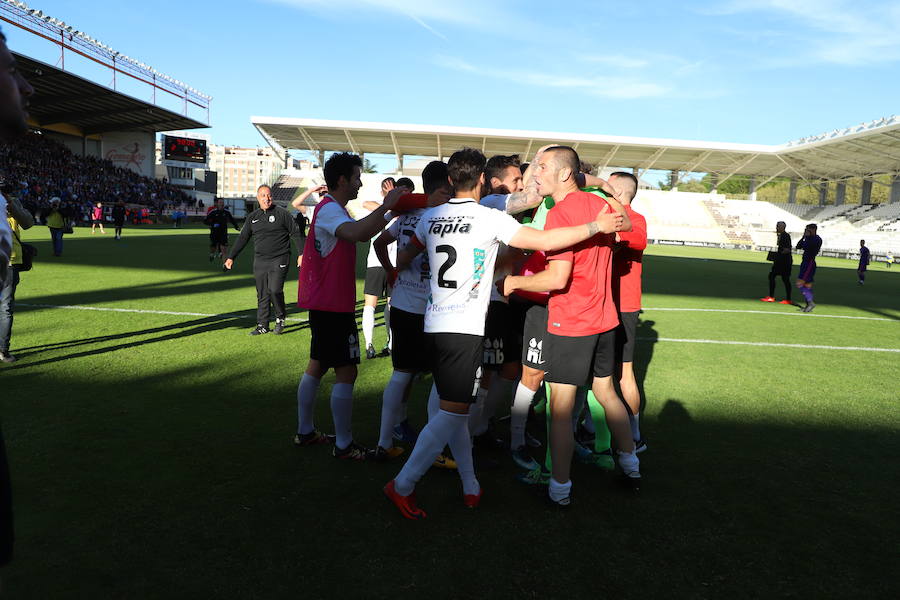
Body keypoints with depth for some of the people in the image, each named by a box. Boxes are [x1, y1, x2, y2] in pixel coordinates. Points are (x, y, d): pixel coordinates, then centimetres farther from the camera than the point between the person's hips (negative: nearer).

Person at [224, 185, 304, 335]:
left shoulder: (282, 213, 0)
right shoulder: (252, 217, 13)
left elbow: (295, 233, 1)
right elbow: (242, 238, 16)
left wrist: (301, 253, -4)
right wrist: (231, 257, 13)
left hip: (279, 260, -5)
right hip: (260, 262, 5)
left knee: (275, 290, -16)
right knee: (262, 294, 6)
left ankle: (280, 318, 9)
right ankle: (262, 326, 14)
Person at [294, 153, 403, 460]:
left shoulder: (333, 209, 17)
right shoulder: (330, 209, -17)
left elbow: (362, 234, 20)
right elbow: (355, 233, -37)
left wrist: (390, 212, 10)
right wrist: (385, 206, -29)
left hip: (323, 303, 11)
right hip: (333, 305, -11)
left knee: (317, 365, 17)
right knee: (346, 373, -5)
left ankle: (305, 431, 28)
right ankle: (344, 445, 3)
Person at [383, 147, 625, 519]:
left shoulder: (431, 216, 10)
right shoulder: (489, 217, -8)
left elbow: (404, 258, 24)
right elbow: (544, 241, -15)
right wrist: (596, 227, -7)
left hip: (433, 324, 7)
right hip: (465, 329, -7)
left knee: (452, 407, 14)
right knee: (453, 411, -2)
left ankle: (470, 486, 22)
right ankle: (403, 485, 1)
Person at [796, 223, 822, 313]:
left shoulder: (817, 239, -12)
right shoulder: (810, 239, 14)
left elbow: (805, 247, -23)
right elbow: (798, 247, 12)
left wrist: (806, 237, -12)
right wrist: (803, 237, 4)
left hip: (810, 263, -9)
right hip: (805, 263, 9)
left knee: (800, 284, -13)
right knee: (807, 285, 10)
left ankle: (810, 302, -11)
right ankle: (808, 305, 13)